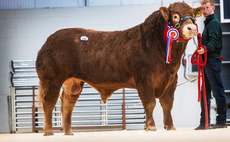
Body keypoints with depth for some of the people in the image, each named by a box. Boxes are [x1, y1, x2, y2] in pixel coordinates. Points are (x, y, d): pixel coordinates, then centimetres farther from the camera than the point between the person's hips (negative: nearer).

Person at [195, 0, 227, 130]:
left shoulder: (214, 23, -7)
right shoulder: (208, 23, 23)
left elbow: (213, 41, -22)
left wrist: (205, 49, -38)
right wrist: (201, 50, 14)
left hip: (213, 60, -10)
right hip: (207, 62, 10)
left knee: (218, 92, -9)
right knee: (205, 93, 10)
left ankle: (222, 121, -8)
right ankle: (204, 122, 14)